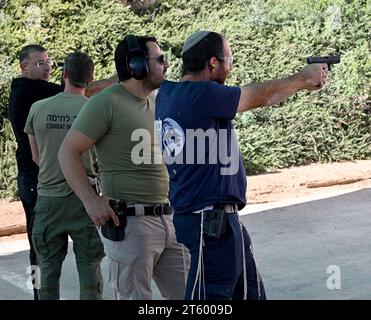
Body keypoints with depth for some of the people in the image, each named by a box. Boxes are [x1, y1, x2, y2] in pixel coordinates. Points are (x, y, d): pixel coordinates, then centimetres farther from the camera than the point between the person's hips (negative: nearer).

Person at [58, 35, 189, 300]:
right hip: (130, 222, -8)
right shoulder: (107, 103, -10)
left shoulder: (155, 101, 14)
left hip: (167, 218, 8)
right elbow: (68, 152, -12)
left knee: (188, 294, 11)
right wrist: (91, 200, -20)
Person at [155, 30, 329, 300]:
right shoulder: (203, 94, -17)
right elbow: (263, 96, -5)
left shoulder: (168, 93, 8)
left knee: (250, 292, 17)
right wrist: (303, 78, 10)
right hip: (210, 220, -10)